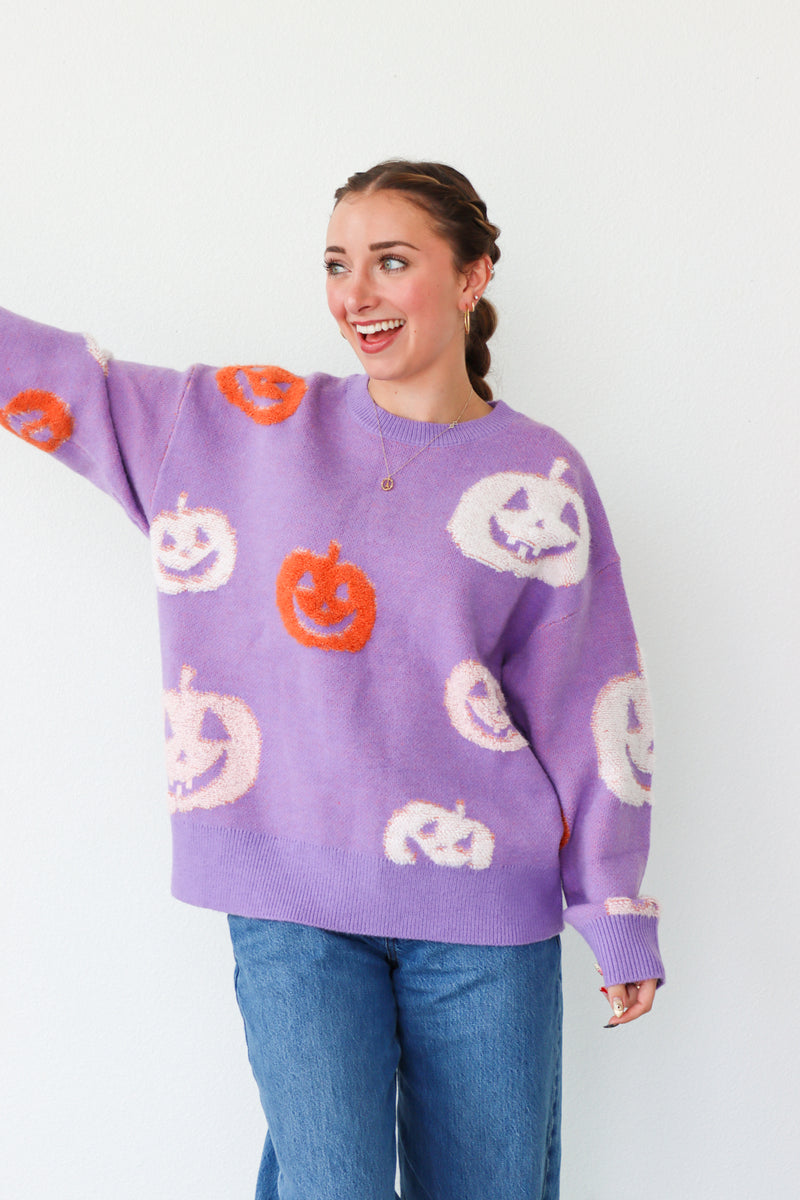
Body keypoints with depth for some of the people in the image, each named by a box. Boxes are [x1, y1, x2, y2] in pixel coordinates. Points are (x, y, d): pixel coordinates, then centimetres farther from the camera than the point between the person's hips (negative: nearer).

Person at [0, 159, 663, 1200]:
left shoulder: (540, 478, 1)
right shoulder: (244, 423, 4)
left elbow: (586, 707, 2)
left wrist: (620, 919, 4)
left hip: (483, 905, 0)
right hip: (294, 902, 0)